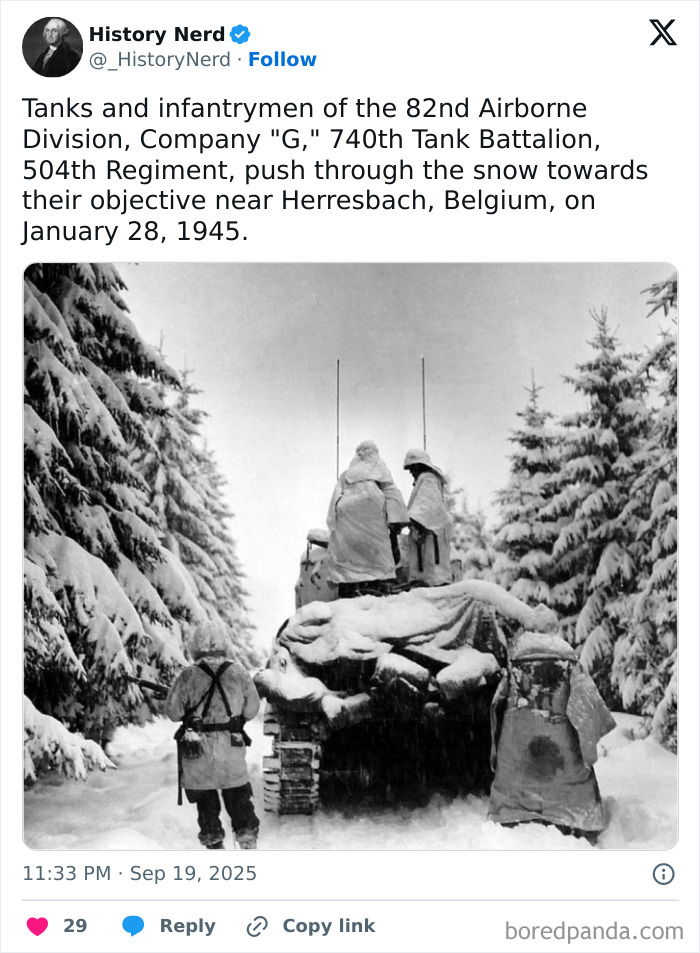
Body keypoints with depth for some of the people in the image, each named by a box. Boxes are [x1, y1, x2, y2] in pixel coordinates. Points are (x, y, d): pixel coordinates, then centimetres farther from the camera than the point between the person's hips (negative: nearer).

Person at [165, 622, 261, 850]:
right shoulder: (239, 673, -6)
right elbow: (252, 709, 2)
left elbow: (173, 712, -5)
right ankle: (247, 835, 14)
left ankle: (213, 840, 17)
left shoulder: (188, 676, -11)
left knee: (205, 798, 13)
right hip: (231, 746, 1)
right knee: (238, 795, 15)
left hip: (197, 748, -1)